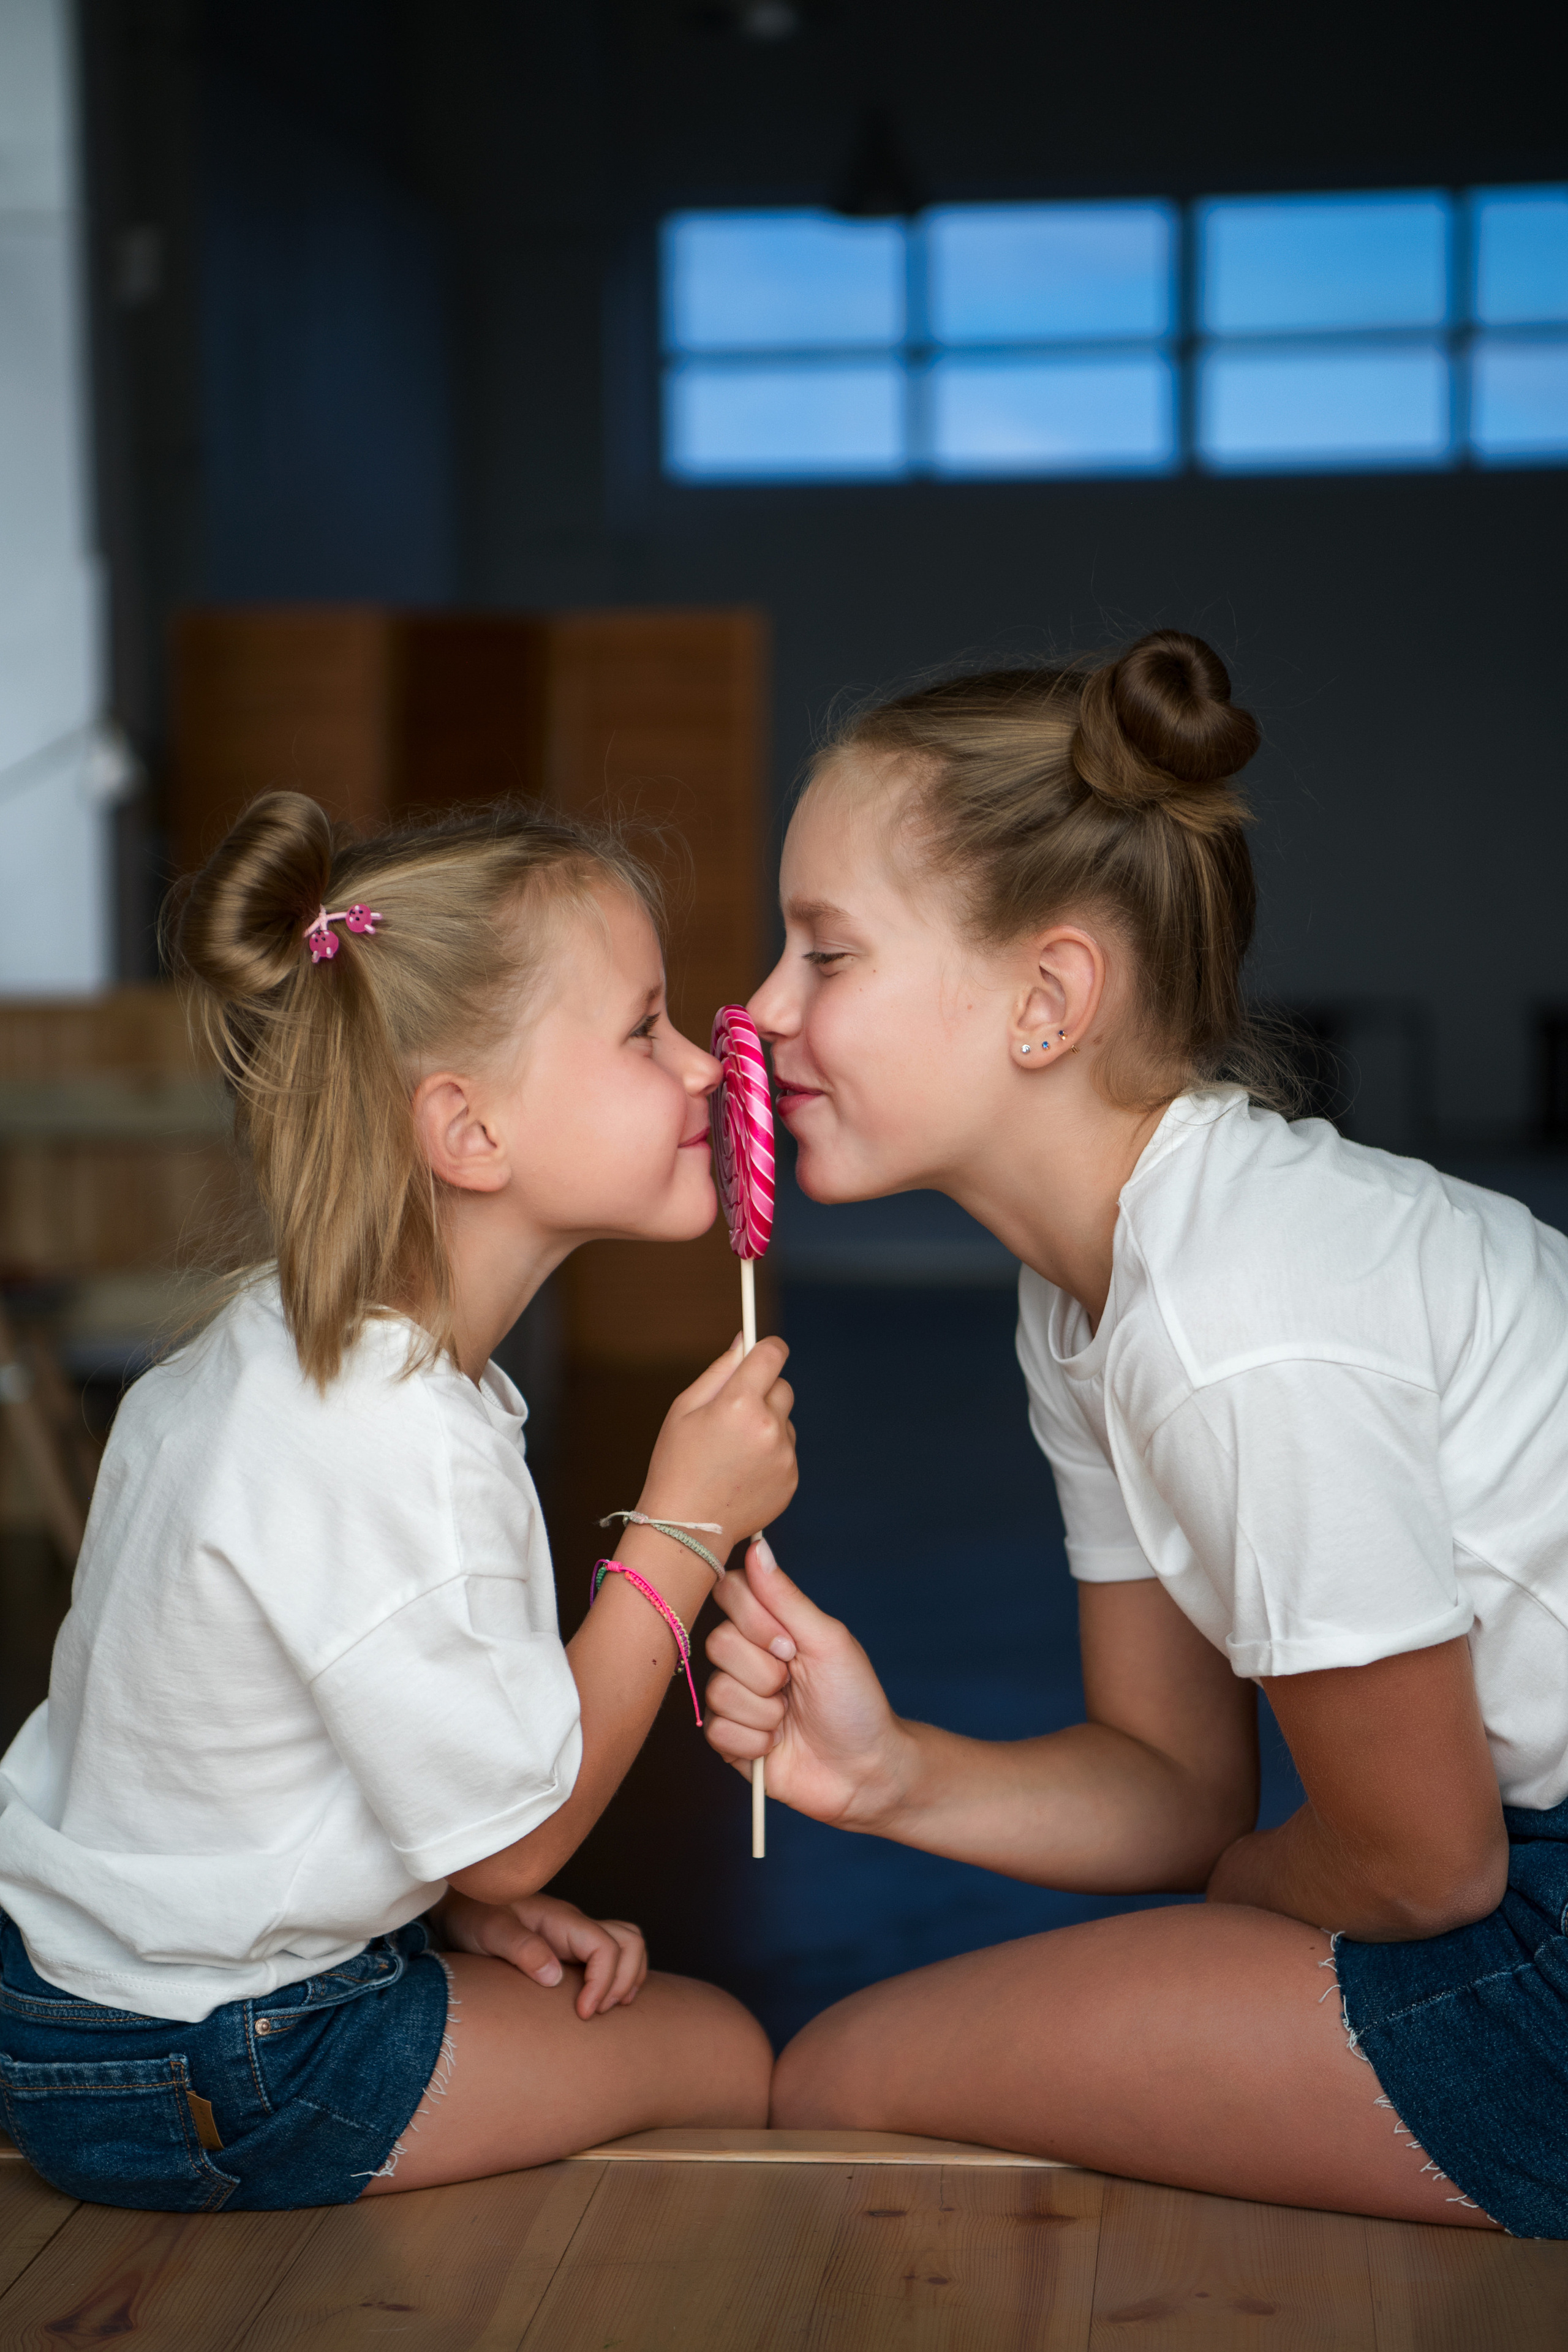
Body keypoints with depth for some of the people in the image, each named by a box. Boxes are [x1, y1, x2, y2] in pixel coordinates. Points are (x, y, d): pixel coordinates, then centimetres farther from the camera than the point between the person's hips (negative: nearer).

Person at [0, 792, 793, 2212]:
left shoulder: (274, 1349, 1)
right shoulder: (400, 1444, -31)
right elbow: (513, 1835, -22)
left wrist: (474, 1912, 4)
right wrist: (682, 1531, -17)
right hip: (203, 2081, -9)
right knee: (728, 2054, 6)